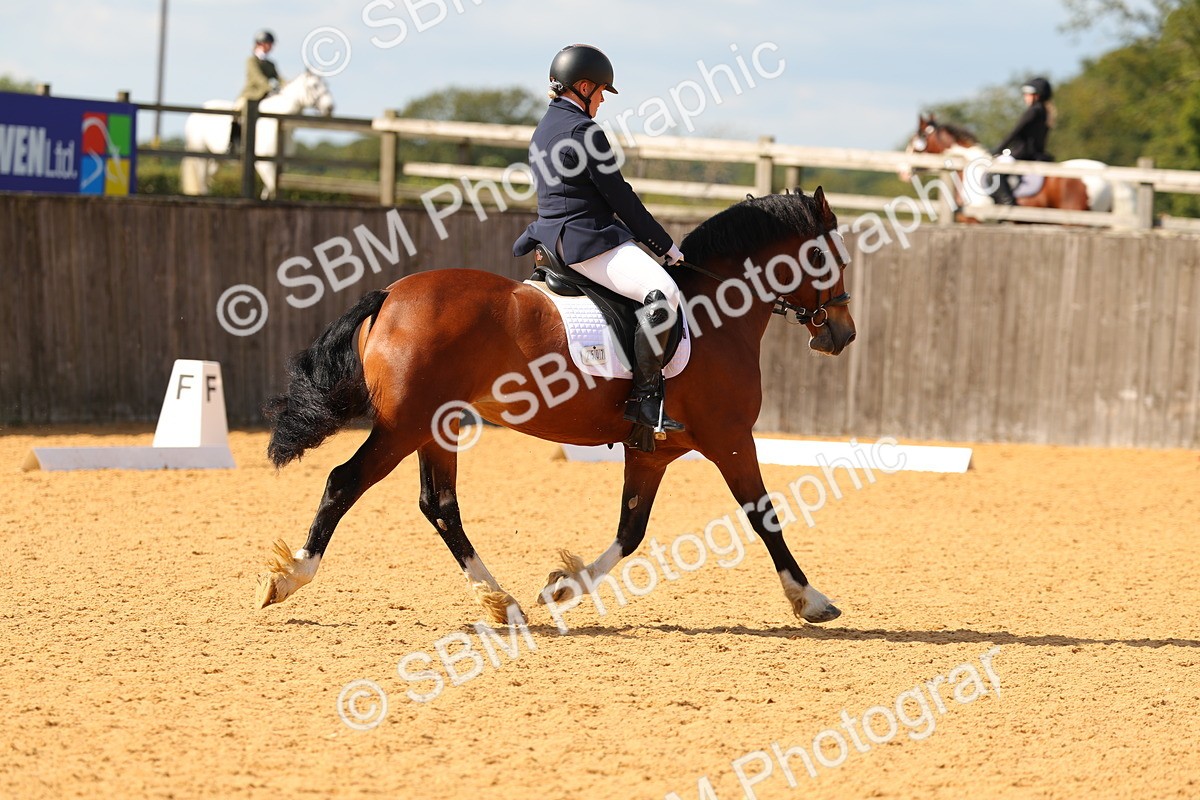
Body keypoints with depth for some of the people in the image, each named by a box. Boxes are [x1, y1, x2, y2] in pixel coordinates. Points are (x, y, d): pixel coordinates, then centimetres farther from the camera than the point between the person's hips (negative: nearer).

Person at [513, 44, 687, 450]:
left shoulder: (545, 129, 18)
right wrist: (664, 244, -4)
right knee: (661, 291, -29)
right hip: (589, 240, -11)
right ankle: (644, 398, -33)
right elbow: (619, 196, -12)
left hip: (557, 239, 11)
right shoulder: (583, 130, -12)